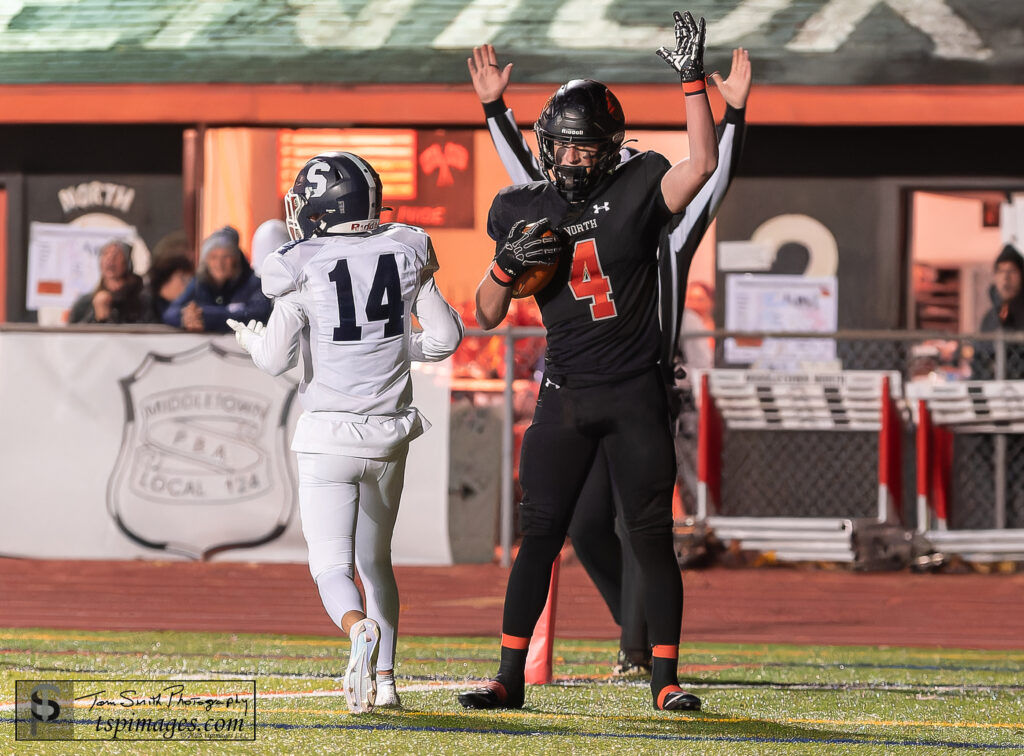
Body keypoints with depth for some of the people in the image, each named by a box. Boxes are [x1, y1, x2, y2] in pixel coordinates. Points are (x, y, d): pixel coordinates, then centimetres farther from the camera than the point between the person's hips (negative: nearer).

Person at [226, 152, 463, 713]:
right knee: (375, 558, 22)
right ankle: (383, 679, 19)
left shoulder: (302, 266, -9)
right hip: (389, 432, 4)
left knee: (332, 566, -4)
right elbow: (445, 338, 4)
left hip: (328, 435, -4)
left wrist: (251, 339, 11)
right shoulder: (405, 252, 1)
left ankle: (360, 628, -35)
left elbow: (276, 360, -10)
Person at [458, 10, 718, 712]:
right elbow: (488, 314, 9)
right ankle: (510, 677, 5)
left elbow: (703, 163, -22)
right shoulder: (523, 210, 5)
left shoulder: (637, 189, -3)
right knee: (540, 534, 1)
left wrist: (693, 78, -25)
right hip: (566, 396, 2)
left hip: (635, 395, -2)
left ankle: (665, 678, 5)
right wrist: (507, 264, -11)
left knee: (652, 537, -2)